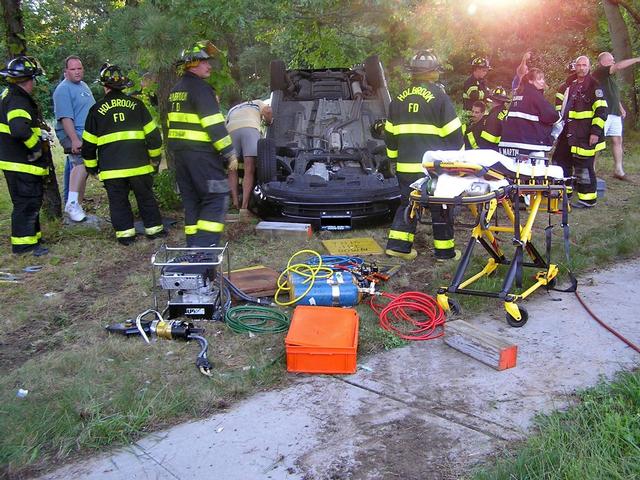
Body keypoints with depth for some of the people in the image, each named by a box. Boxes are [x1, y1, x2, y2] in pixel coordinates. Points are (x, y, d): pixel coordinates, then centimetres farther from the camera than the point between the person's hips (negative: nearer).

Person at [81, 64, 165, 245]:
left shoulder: (97, 110, 3)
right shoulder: (137, 104, 4)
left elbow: (88, 143, 7)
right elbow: (153, 134, 5)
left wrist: (91, 166, 19)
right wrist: (155, 157, 17)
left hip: (111, 168, -1)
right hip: (139, 165, 1)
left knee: (118, 201, 9)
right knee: (146, 197, 13)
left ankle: (125, 232, 8)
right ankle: (154, 228, 18)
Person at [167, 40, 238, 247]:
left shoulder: (176, 90, 18)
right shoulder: (200, 88, -11)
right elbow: (214, 124, -17)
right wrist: (229, 153, -15)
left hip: (180, 152, 9)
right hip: (201, 154, -9)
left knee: (191, 199, 13)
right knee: (217, 197, -6)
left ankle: (193, 243, 16)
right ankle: (205, 244, -13)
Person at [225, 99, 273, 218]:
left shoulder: (232, 110, 42)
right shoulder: (257, 103, 35)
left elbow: (226, 126, 27)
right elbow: (268, 111, 12)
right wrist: (268, 123, 31)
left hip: (231, 130, 3)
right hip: (250, 128, -3)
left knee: (232, 170, 11)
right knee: (249, 171, -7)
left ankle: (235, 202, -3)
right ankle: (244, 207, -16)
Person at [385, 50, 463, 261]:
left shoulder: (399, 99, 9)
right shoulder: (439, 96, -7)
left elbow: (390, 134, 15)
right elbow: (453, 133, -6)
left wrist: (395, 157, 25)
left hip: (406, 166, 5)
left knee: (407, 203, 16)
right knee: (440, 207, 6)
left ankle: (398, 244, 12)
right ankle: (445, 250, 13)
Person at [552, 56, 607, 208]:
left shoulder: (594, 86, -7)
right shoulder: (571, 85, 16)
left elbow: (601, 110, -13)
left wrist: (596, 131, -19)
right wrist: (561, 124, 26)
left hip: (585, 135, -8)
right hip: (568, 132, 8)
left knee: (583, 166, -7)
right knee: (560, 160, 15)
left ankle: (588, 198, 3)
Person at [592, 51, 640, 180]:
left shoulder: (609, 76, 22)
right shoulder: (599, 72, -6)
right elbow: (618, 66, -20)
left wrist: (621, 108, 21)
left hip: (615, 113, 9)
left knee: (617, 140, 7)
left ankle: (618, 170, 11)